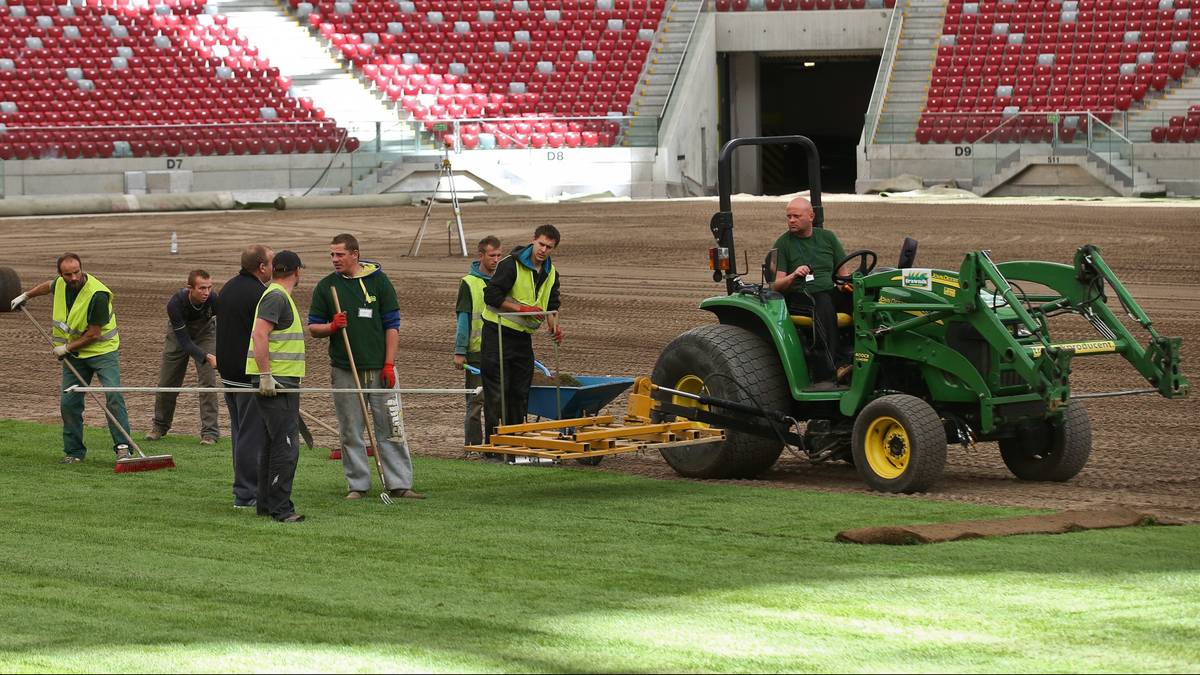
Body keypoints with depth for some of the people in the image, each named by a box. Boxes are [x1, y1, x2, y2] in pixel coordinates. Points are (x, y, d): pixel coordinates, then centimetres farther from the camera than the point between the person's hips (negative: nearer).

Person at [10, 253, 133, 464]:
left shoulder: (97, 295, -27)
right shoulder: (61, 283, -5)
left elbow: (93, 335, -23)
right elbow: (49, 286, 24)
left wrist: (67, 348, -12)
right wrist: (26, 295, 34)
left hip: (102, 350, -6)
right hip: (74, 355, 6)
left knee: (113, 396, -19)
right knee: (68, 402, 1)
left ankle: (123, 447, -18)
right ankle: (74, 452, 11)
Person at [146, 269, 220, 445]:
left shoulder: (213, 299, -35)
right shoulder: (175, 304, -38)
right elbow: (184, 342, -35)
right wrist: (207, 357, -47)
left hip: (205, 333, 0)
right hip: (179, 333, 0)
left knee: (208, 380, -14)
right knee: (166, 382, 8)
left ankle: (209, 432, -5)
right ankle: (159, 426, 30)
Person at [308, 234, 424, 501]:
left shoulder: (379, 281, 3)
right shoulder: (326, 286, 6)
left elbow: (392, 326, 2)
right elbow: (313, 327, 10)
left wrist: (389, 364, -5)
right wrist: (332, 327, -13)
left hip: (379, 369, -1)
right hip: (344, 371, 1)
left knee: (391, 429, -2)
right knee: (350, 432, 3)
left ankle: (399, 484, 1)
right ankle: (358, 485, 10)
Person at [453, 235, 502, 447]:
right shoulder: (469, 283, -3)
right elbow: (463, 319, -5)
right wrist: (459, 351, -10)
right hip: (476, 351, -4)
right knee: (476, 398, -3)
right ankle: (473, 444, 2)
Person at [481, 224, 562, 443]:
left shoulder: (551, 273, 10)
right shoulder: (511, 265, -14)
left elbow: (551, 305, 14)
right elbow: (491, 295, -17)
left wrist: (554, 326, -7)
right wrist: (522, 308, -20)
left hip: (523, 336, 7)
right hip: (498, 335, -7)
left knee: (520, 392, 8)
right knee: (497, 391, -7)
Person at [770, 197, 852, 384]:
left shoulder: (827, 238, 17)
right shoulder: (783, 243, 6)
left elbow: (843, 272, 17)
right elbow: (776, 285, -1)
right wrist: (793, 276, -22)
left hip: (830, 293, 4)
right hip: (798, 297, -4)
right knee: (824, 303, -37)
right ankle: (832, 366, -46)